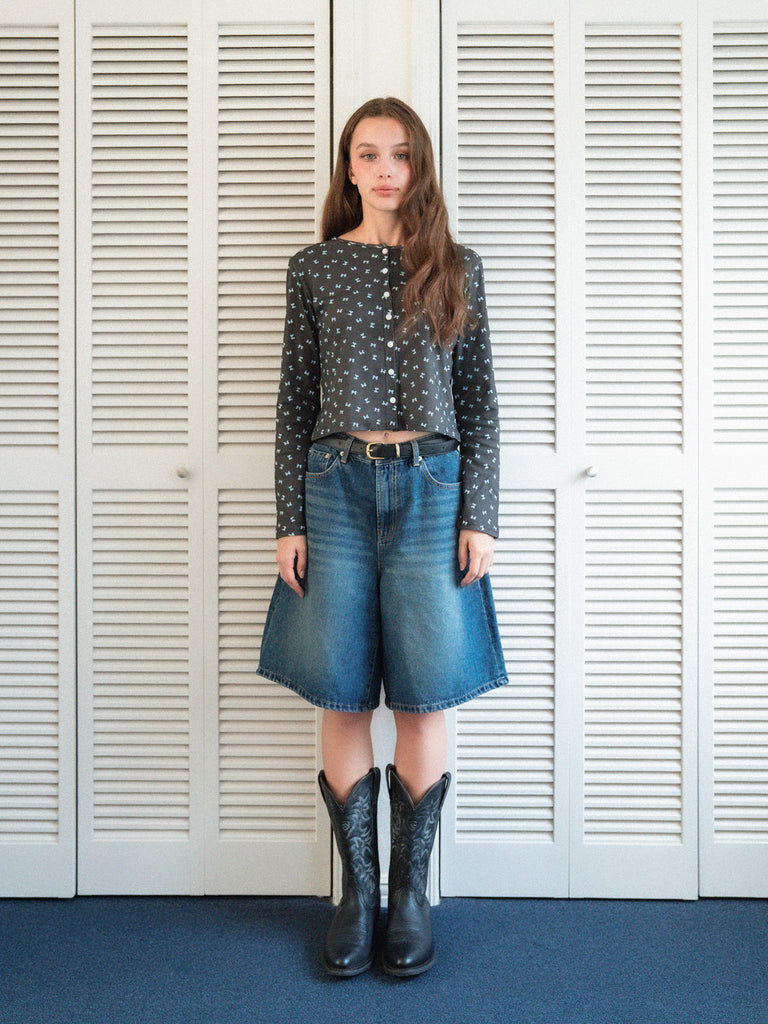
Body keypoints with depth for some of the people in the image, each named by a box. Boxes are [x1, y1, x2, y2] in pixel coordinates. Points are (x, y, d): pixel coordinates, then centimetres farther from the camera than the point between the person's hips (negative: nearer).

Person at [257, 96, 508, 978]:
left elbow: (478, 400, 7)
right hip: (336, 485, 1)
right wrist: (289, 521, -1)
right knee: (342, 699, 3)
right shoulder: (314, 269, 9)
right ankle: (356, 891, 19)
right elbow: (294, 401, 6)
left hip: (430, 488, 0)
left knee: (424, 697, 1)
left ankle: (411, 892, 19)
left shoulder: (456, 269, 9)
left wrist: (480, 515, -2)